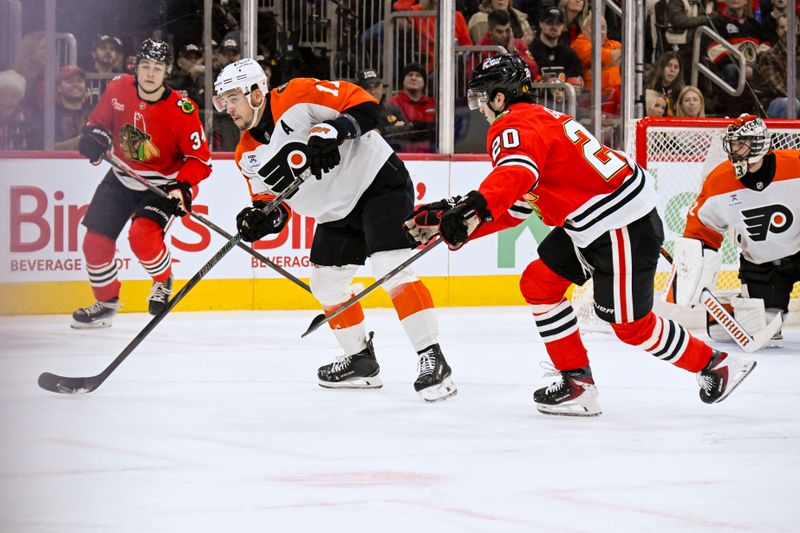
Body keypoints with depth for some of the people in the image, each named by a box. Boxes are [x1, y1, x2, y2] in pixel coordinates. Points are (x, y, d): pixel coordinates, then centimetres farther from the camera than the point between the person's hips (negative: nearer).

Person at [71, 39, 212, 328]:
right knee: (95, 242, 4)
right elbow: (100, 118, 7)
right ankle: (106, 302, 28)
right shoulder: (118, 89, -11)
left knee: (142, 235, -28)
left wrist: (184, 187, -32)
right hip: (121, 178, 5)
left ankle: (164, 281, 3)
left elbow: (200, 159, -17)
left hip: (161, 186, -5)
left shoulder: (182, 110, -23)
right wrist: (94, 136, -15)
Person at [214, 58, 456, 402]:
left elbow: (363, 105, -20)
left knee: (391, 269, -22)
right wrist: (260, 218, -14)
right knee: (326, 283, 13)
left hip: (380, 181, -9)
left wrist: (334, 131, -34)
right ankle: (361, 360, 30)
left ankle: (433, 360, -23)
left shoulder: (297, 98, -18)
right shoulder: (249, 155, 4)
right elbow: (273, 203, 7)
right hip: (338, 210, 9)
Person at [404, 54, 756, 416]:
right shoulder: (536, 119, 17)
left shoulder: (515, 127, -14)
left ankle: (714, 365, 15)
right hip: (592, 223, 11)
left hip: (623, 224, -11)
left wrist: (473, 208, -54)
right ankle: (577, 381, 11)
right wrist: (449, 219, 14)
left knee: (630, 324, -1)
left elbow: (517, 173, -39)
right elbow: (512, 207, 19)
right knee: (538, 282, 10)